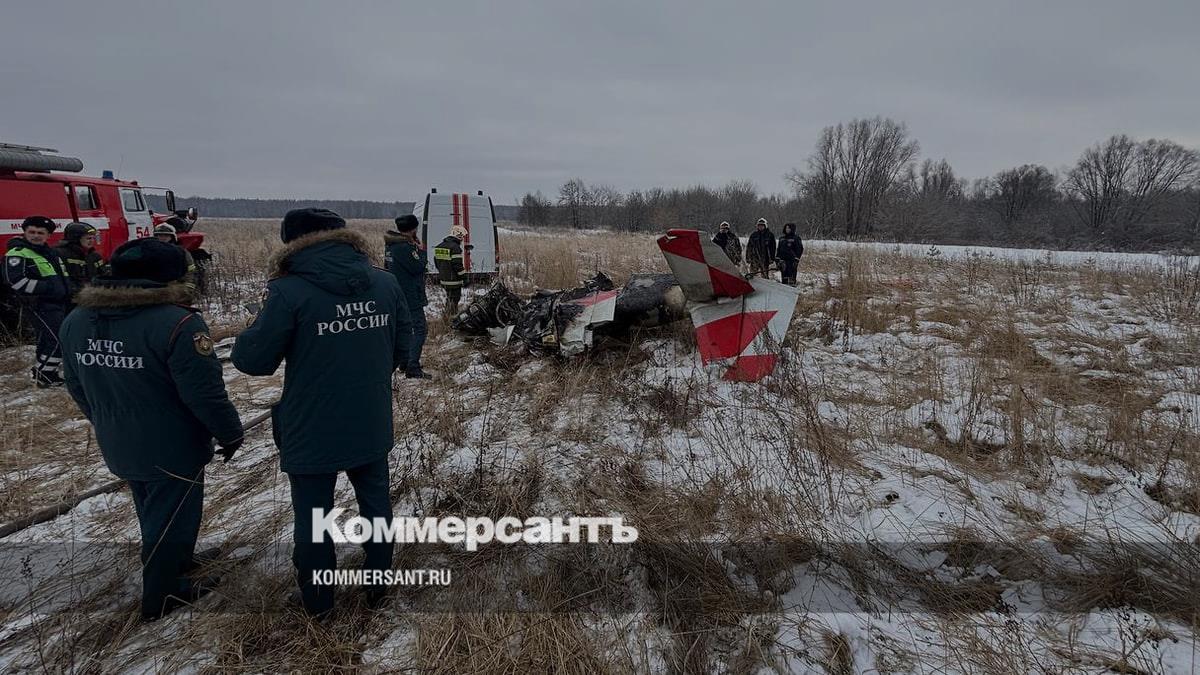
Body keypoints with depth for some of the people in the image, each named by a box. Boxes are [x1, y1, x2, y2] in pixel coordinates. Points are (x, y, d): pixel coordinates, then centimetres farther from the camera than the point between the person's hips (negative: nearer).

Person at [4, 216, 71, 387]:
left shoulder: (48, 252, 19)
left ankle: (40, 370, 29)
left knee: (48, 340, 16)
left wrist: (67, 289, 15)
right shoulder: (17, 254, -9)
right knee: (56, 340, -12)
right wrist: (48, 287, -21)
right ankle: (44, 376, -1)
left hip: (58, 303, 9)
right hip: (41, 306, -9)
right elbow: (16, 281, -21)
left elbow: (62, 275, 31)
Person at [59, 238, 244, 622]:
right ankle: (162, 597, 27)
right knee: (171, 517, 11)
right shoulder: (176, 323, -27)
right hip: (172, 449, -8)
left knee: (151, 511, 27)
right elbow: (205, 393, -25)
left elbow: (77, 387, 11)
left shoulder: (76, 320, -1)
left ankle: (176, 561, 48)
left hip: (117, 447, 8)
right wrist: (230, 433, -10)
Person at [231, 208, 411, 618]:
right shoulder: (386, 283, -3)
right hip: (372, 427, 4)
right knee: (375, 502, 21)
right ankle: (378, 585, 38)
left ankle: (318, 603, 34)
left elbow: (254, 360, -11)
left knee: (313, 517, 16)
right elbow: (403, 350, 3)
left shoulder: (289, 291, -17)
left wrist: (256, 329, 8)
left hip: (311, 432, -4)